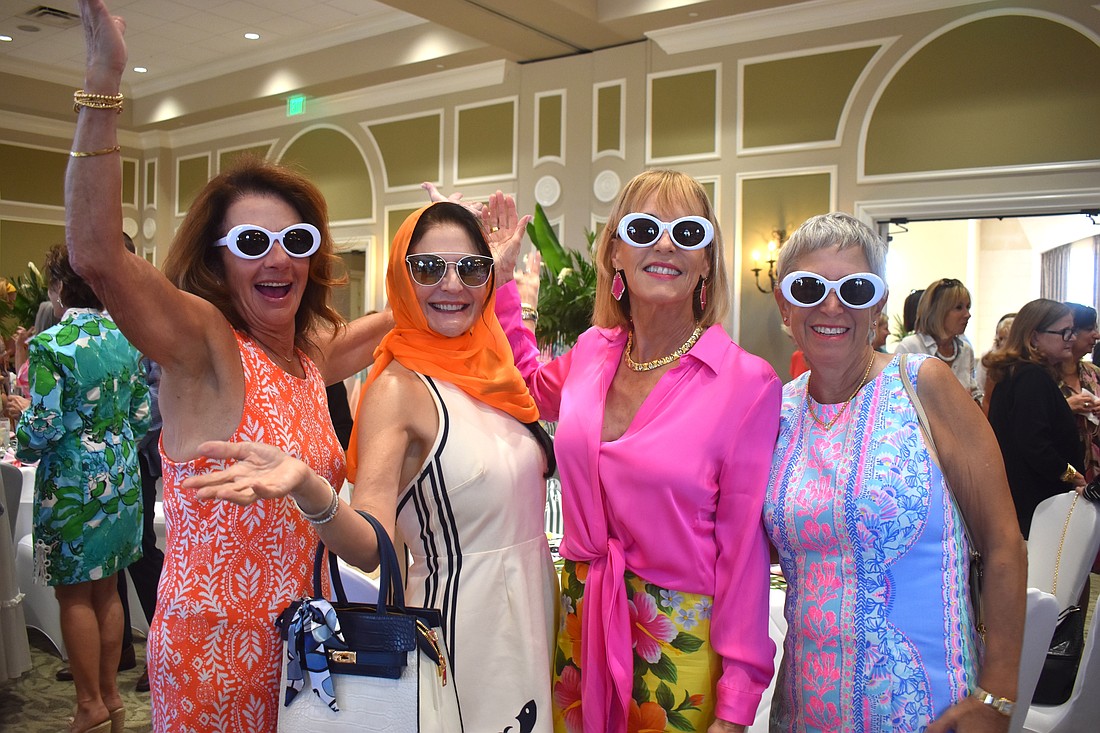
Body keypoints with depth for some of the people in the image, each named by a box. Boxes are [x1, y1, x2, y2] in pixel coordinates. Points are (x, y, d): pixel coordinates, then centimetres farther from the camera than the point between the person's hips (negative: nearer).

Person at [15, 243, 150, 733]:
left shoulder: (50, 344, -16)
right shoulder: (127, 338, 2)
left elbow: (44, 427, -16)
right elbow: (144, 413, 6)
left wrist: (24, 444, 5)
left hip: (73, 483, -6)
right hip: (121, 477, 6)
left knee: (75, 596, 7)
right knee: (106, 589, 16)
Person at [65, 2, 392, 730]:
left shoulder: (313, 353, 4)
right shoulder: (205, 345, -14)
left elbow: (410, 316, 22)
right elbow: (97, 255, -31)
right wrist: (104, 81, -36)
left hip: (297, 638, 6)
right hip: (214, 645, -6)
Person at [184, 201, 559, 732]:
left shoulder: (491, 370, 3)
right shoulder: (399, 387, -16)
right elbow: (369, 545, -26)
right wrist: (307, 487, -44)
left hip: (535, 609, 7)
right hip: (462, 623, -7)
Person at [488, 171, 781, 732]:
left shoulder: (747, 382, -15)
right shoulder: (592, 352, -2)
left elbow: (744, 550, -12)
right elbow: (530, 384, 21)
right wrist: (499, 278, 11)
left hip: (680, 642, -4)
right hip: (580, 618, 5)